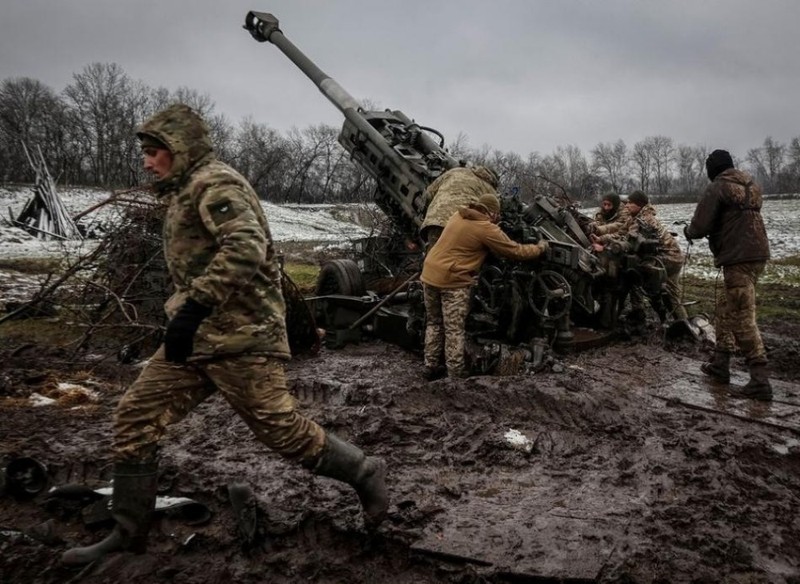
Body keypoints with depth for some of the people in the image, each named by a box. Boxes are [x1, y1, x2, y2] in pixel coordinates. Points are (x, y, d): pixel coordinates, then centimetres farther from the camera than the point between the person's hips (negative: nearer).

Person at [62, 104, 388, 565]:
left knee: (281, 428, -3)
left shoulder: (215, 183, -12)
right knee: (136, 418, 6)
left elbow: (245, 247, -28)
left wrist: (192, 307, -30)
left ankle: (365, 473, 17)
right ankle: (129, 531, 18)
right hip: (196, 336, 10)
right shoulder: (188, 192, 21)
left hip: (239, 338, -10)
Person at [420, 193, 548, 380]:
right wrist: (540, 247, 13)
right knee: (454, 331, -1)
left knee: (434, 323, 17)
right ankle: (456, 375, 3)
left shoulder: (458, 215, 11)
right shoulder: (487, 229, -10)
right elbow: (516, 251, -4)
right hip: (453, 280, -7)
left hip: (430, 274, 7)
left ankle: (431, 367, 23)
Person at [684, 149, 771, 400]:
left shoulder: (717, 188, -9)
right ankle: (720, 363, 25)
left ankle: (760, 381, -10)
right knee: (726, 307, 19)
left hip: (738, 258, -9)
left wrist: (688, 230, 10)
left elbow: (700, 227, -13)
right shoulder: (751, 186, 17)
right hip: (757, 253, 9)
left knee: (742, 318, -8)